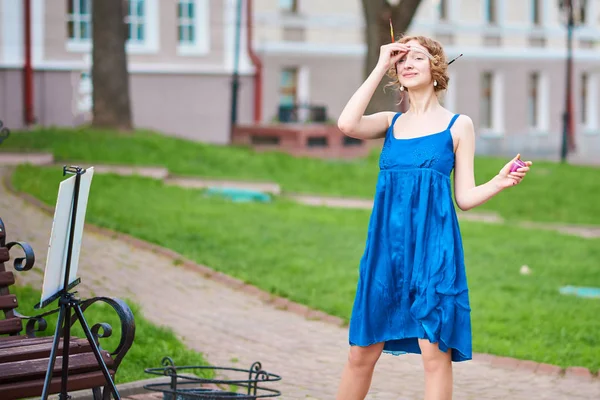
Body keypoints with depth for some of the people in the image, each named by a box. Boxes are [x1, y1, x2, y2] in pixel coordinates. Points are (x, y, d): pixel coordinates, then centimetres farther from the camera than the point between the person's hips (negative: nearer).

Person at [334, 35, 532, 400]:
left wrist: (501, 182, -16)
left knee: (435, 352, -6)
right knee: (362, 353, 6)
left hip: (433, 248, -3)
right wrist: (380, 68, -2)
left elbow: (465, 197, 3)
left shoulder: (458, 125, 5)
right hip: (386, 246, 3)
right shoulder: (392, 123, 13)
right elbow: (347, 124, -9)